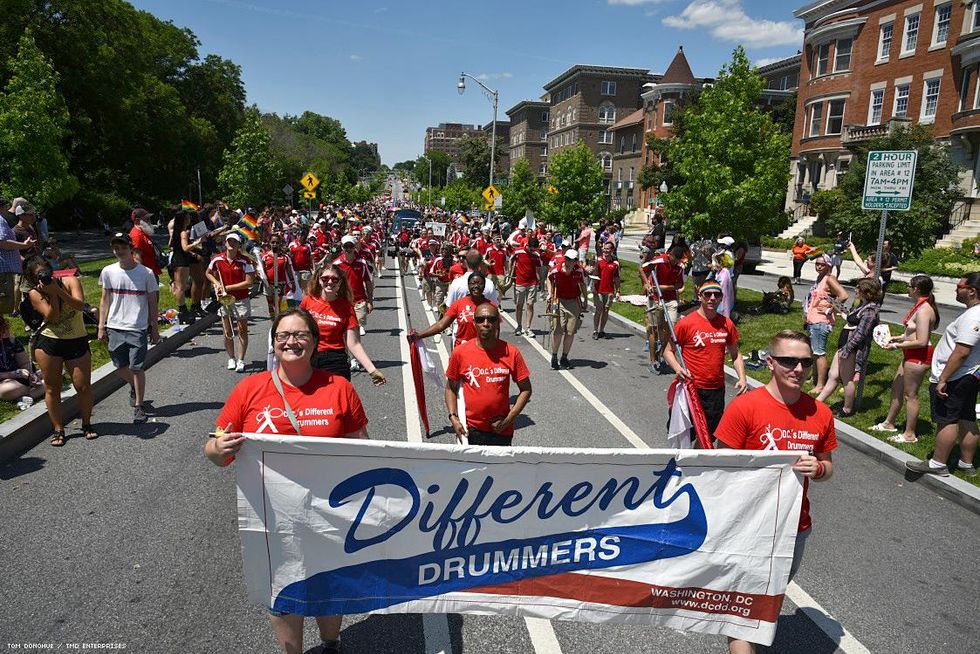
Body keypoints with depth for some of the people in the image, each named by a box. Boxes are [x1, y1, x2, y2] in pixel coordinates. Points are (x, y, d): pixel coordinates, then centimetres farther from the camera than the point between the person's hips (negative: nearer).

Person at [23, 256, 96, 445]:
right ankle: (58, 430, 18)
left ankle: (86, 424, 20)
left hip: (77, 342, 0)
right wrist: (51, 293, -19)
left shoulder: (70, 281, -4)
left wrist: (57, 289, -24)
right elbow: (52, 316, -14)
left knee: (84, 387, 0)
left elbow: (80, 305, -19)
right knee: (52, 388, 5)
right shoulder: (34, 294, -3)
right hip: (48, 344, 1)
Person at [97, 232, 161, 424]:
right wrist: (101, 327, 5)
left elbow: (153, 303, 1)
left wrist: (155, 329, 2)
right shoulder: (108, 272, 1)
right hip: (114, 327, 3)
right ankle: (134, 388, 42)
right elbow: (105, 300, 8)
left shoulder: (146, 273, -6)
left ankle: (138, 407, 11)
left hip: (138, 328, -3)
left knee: (137, 368, -2)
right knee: (120, 366, 11)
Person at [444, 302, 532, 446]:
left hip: (502, 430, 0)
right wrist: (453, 418, -8)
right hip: (470, 429, 0)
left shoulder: (511, 353, -7)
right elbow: (451, 388, 4)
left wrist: (508, 420, -7)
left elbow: (525, 389, 0)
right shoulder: (460, 353, -7)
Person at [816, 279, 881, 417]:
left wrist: (846, 350, -21)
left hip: (853, 349, -10)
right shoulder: (863, 306, 12)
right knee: (833, 376, 10)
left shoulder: (870, 311, -18)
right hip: (845, 346, 10)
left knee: (848, 380, 3)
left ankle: (847, 410, 17)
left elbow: (860, 334, -21)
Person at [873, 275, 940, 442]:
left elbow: (921, 341, -25)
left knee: (910, 394, 1)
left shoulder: (923, 310, -22)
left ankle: (910, 434, 13)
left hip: (919, 356, -10)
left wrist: (897, 346, -17)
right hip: (911, 355, 10)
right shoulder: (920, 306, 8)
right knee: (896, 387, 20)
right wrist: (898, 338, 10)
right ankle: (889, 423, 35)